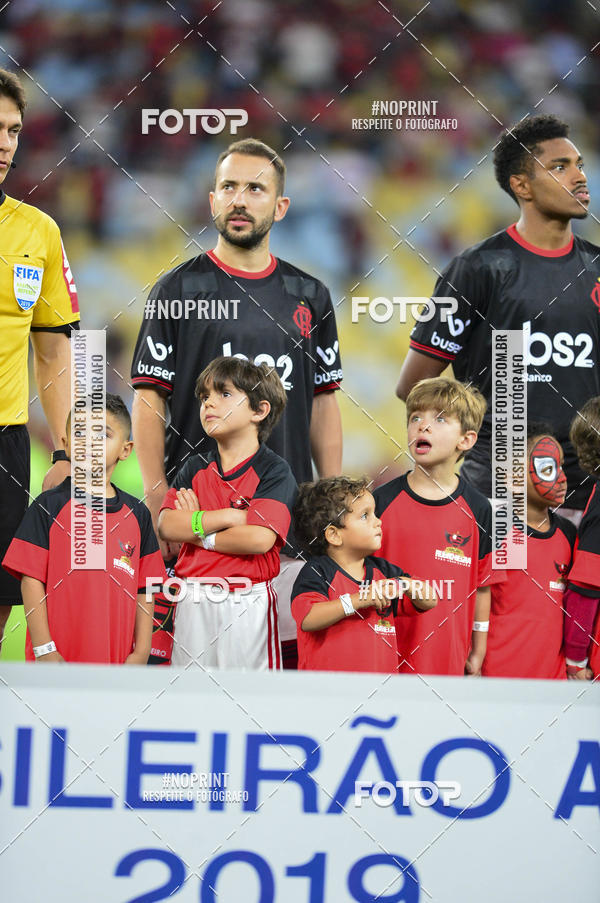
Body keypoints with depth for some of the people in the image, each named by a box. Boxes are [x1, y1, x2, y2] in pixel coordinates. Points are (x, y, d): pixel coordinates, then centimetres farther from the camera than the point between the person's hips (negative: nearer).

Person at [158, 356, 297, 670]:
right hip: (193, 603, 5)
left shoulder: (274, 471, -5)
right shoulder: (196, 468, 11)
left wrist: (196, 532, -8)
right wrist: (229, 517, -13)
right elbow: (166, 526, -4)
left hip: (247, 605, -4)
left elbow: (259, 538, -19)